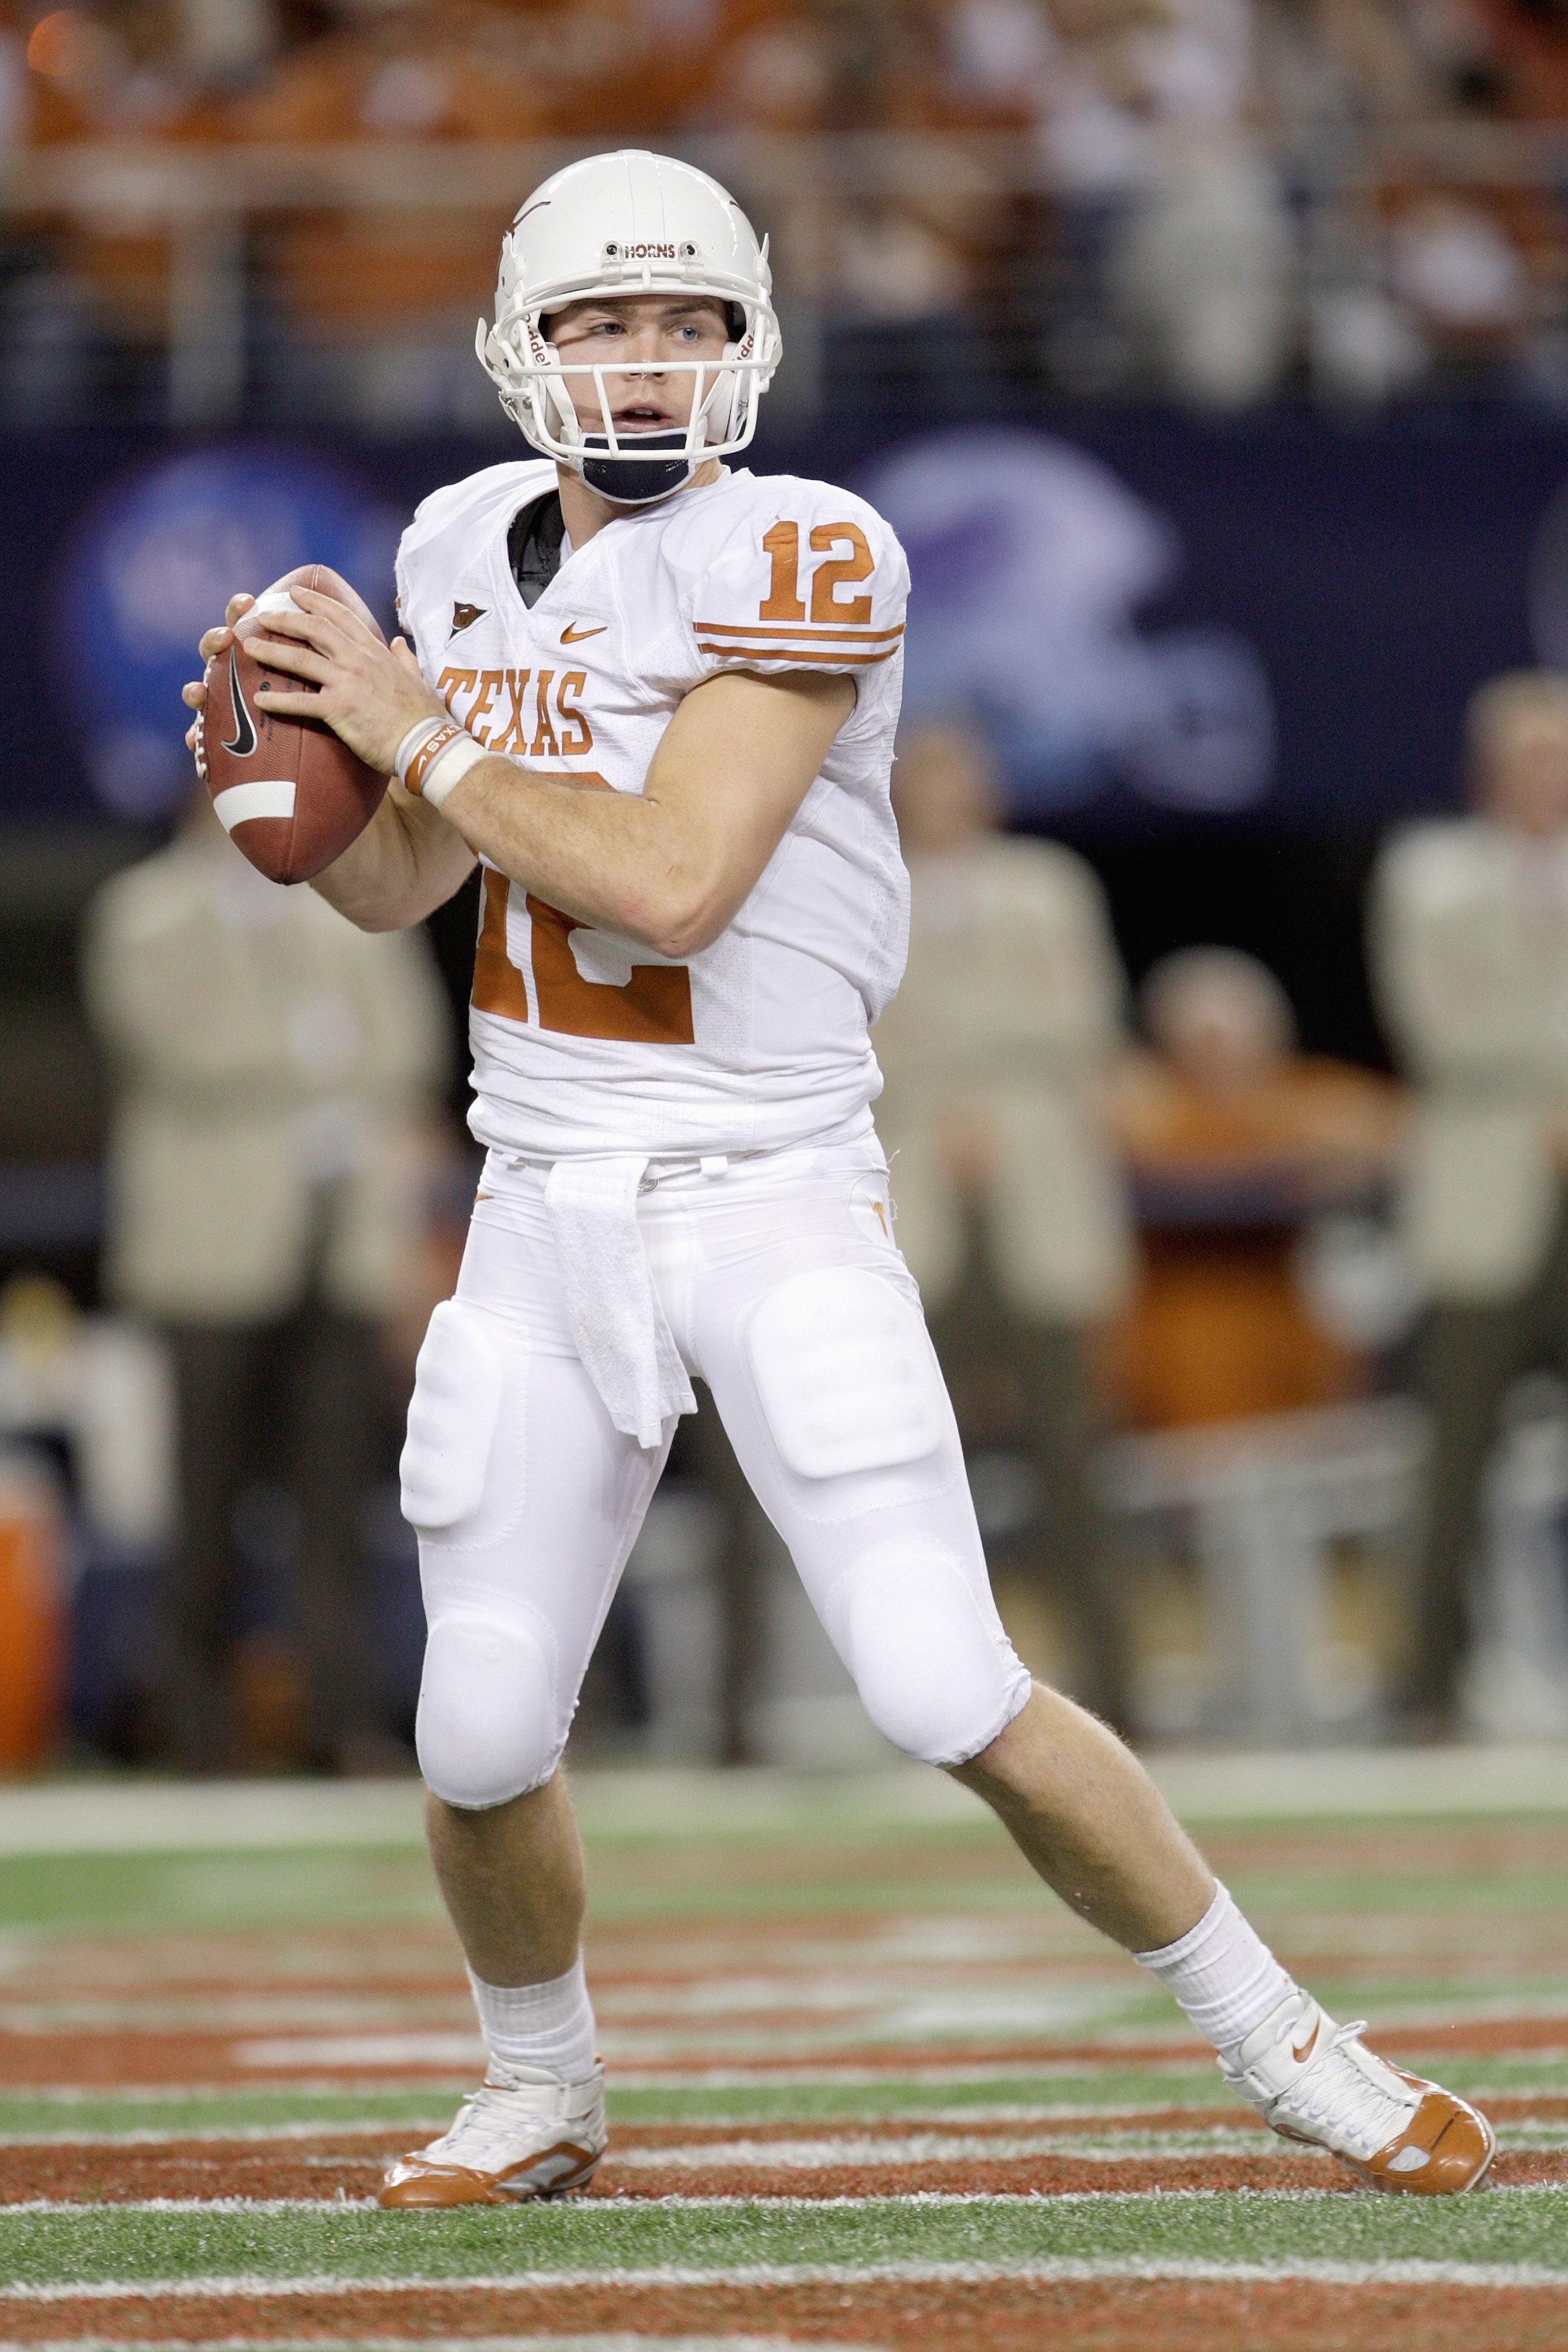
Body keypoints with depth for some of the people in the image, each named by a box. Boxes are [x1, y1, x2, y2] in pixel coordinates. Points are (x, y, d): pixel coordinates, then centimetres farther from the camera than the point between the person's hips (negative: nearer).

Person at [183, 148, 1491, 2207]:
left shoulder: (796, 562, -12)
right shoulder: (475, 549, 8)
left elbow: (671, 882, -22)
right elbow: (399, 885, 17)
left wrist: (424, 731, -15)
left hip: (776, 1204, -5)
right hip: (549, 1221, 5)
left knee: (954, 1700, -14)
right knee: (483, 1745, 3)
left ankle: (1278, 2040, 2)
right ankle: (542, 2092, 31)